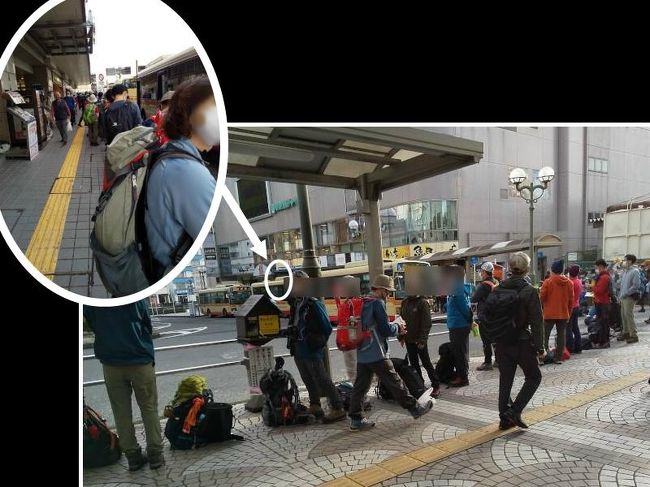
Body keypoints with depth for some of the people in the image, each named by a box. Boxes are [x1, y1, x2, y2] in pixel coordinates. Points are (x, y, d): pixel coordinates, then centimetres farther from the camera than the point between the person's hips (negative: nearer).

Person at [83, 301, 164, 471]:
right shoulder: (136, 297, -9)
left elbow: (93, 326, 12)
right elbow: (147, 326, 0)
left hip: (110, 363, 2)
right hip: (139, 361, -2)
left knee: (121, 412, 12)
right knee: (149, 409, 9)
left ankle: (132, 456, 17)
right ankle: (155, 454, 13)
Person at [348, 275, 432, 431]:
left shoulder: (363, 304, 13)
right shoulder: (378, 303, -13)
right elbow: (386, 329, -16)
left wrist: (394, 329, 15)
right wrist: (397, 328, 4)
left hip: (362, 354, 8)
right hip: (377, 354, -8)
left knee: (360, 386, 8)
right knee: (394, 382, 4)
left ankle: (356, 420, 11)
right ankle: (415, 408, 17)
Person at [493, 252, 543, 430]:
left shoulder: (499, 289, 1)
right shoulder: (529, 291, -13)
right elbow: (537, 321, -13)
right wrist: (539, 346, -6)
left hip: (502, 342, 5)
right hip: (522, 343, -4)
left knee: (505, 380, 14)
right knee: (533, 377, 14)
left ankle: (505, 419, 18)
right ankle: (514, 412, 3)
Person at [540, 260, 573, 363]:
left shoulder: (548, 282, -11)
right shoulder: (569, 283, 2)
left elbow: (542, 298, -7)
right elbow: (571, 300, 7)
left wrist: (542, 308, 12)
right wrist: (569, 313, 16)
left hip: (549, 314, -3)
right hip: (564, 314, 4)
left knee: (545, 335, 4)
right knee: (561, 335, 10)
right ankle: (558, 357, 12)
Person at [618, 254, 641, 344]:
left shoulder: (635, 271, -12)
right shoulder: (625, 271, 12)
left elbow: (636, 285, -19)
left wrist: (625, 294, -17)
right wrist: (620, 294, 11)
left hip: (630, 297, -8)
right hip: (623, 297, 8)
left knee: (629, 315, -7)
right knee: (623, 315, 13)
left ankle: (633, 335, 1)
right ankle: (625, 332, 24)